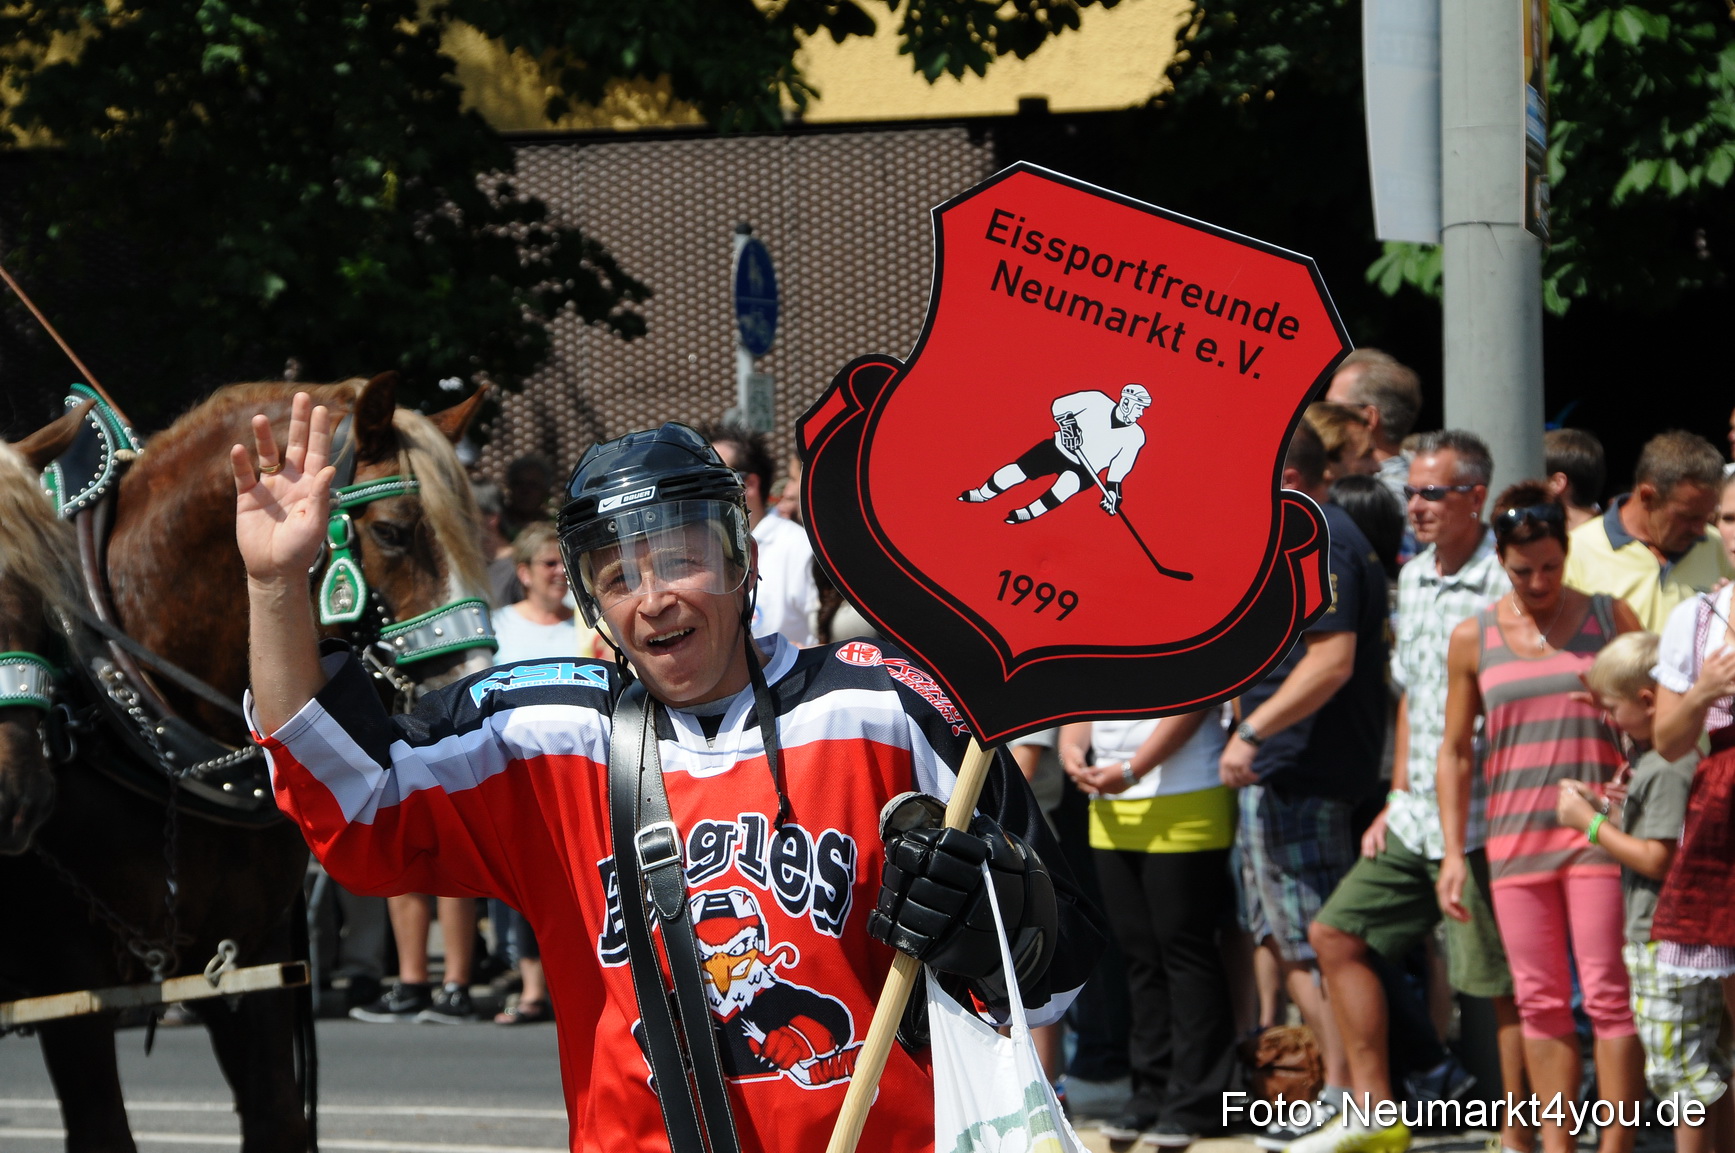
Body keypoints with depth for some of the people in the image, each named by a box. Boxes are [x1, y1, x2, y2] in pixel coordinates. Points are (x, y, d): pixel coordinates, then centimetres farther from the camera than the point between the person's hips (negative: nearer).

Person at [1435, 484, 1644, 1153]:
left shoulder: (1611, 619, 3)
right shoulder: (1473, 639, 7)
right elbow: (1455, 752, 12)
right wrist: (1453, 852, 6)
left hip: (1598, 833, -2)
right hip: (1516, 839, 2)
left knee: (1607, 995, -6)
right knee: (1541, 1002, 5)